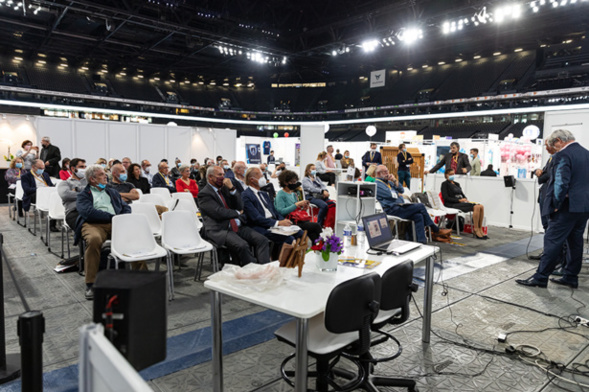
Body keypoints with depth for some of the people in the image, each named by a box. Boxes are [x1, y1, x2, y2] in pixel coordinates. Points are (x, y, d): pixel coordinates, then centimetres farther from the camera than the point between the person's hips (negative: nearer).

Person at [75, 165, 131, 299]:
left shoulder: (112, 192, 32)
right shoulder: (84, 195, 17)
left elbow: (126, 208, 21)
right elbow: (89, 212, -3)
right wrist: (112, 217, -9)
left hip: (115, 223, 3)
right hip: (94, 224, -3)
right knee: (94, 239, -39)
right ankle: (90, 284, -28)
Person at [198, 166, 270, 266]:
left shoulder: (225, 188, 18)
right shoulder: (204, 194, -1)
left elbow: (240, 207, 10)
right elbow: (219, 213, -14)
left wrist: (232, 188, -1)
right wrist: (237, 213, 2)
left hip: (238, 227, 7)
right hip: (220, 230, -7)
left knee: (262, 240, -16)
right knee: (242, 245, -33)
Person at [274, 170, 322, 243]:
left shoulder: (293, 193, 17)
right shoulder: (280, 194, -6)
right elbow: (281, 211, -19)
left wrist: (303, 207, 3)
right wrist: (296, 204, -20)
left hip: (297, 220, 7)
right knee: (316, 226, -19)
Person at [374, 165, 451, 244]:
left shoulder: (388, 182, 23)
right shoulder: (377, 185, -5)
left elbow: (401, 190, 17)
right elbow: (391, 195, -17)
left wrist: (395, 181, 3)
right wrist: (398, 194, 4)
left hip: (399, 207, 9)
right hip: (392, 210, -9)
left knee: (418, 216, -15)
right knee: (420, 206, -14)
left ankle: (421, 240, -15)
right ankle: (436, 230, -2)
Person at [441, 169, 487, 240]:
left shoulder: (457, 184, 26)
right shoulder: (445, 184, 2)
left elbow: (462, 194, 23)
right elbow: (446, 198, -9)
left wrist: (466, 199, -1)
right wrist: (459, 200, -16)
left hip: (461, 202, 7)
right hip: (452, 204, -7)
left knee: (481, 206, -18)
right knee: (476, 207, -28)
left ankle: (480, 229, -16)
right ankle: (476, 230, -24)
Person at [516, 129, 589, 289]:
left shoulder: (563, 155, -14)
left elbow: (561, 183, -21)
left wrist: (556, 205, -12)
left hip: (568, 207, -9)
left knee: (553, 241, -5)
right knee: (575, 241, 14)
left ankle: (540, 277, -2)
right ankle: (571, 277, 22)